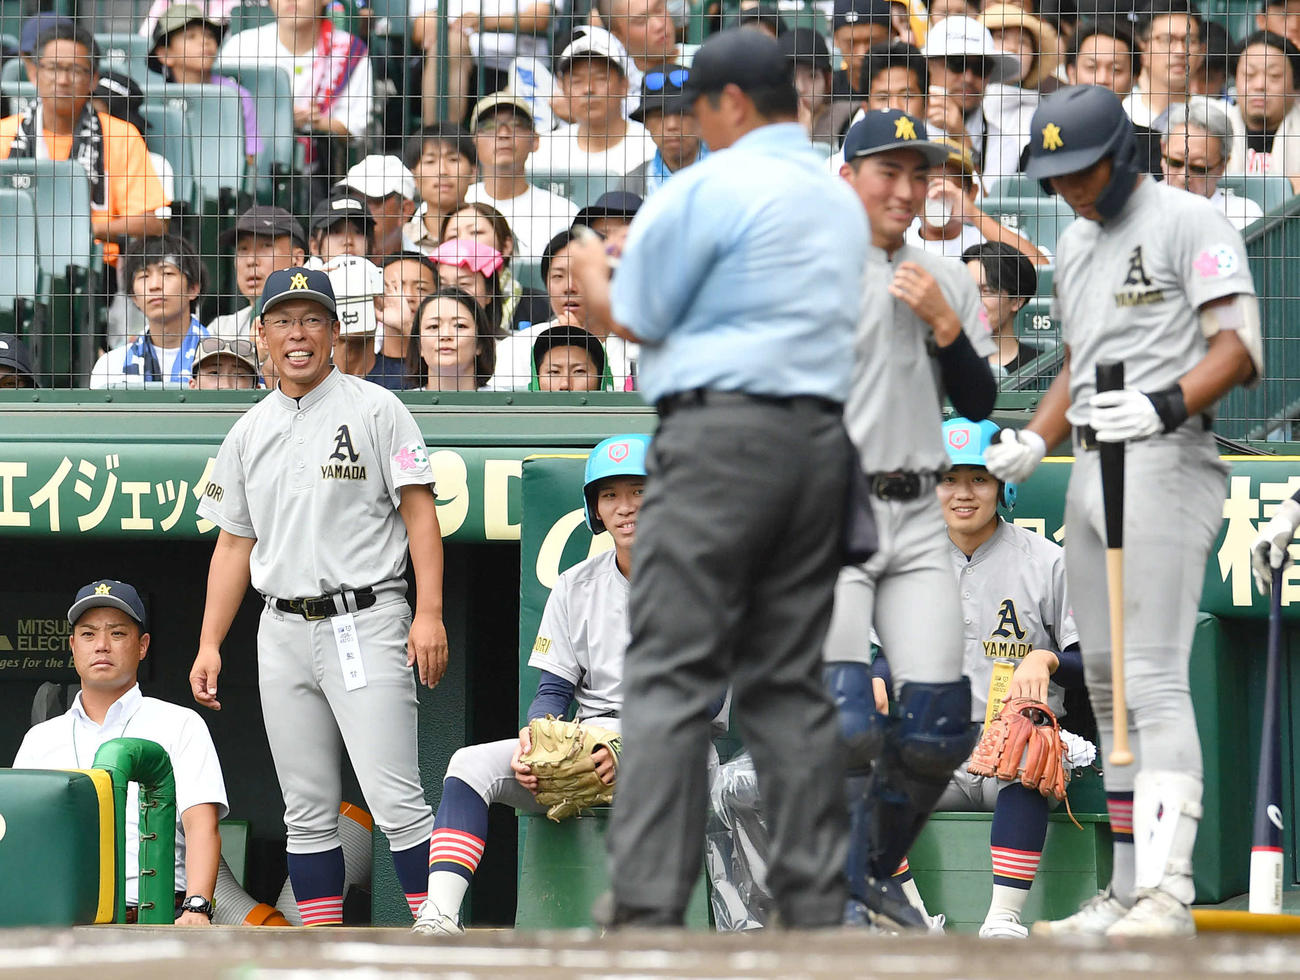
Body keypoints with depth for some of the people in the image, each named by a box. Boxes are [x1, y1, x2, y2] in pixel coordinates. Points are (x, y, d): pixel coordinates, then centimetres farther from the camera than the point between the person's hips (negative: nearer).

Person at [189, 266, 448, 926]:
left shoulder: (375, 410, 0)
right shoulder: (248, 434, 15)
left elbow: (419, 511, -4)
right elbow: (234, 543, 18)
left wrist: (429, 612, -15)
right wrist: (209, 644, 9)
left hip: (366, 624, -5)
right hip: (283, 634, 5)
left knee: (395, 802, -14)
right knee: (307, 814, 6)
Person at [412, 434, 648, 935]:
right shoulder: (575, 587, 13)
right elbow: (554, 690, 10)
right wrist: (534, 738, -15)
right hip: (588, 742, 5)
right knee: (473, 764, -16)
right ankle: (441, 913, -33)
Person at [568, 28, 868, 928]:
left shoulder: (709, 187, -6)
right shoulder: (841, 198, 17)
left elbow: (633, 319, 0)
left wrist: (591, 273, 22)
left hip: (722, 428, -7)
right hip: (822, 434, 7)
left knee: (671, 675, -8)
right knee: (789, 680, 9)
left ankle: (648, 905, -16)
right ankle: (816, 903, 4)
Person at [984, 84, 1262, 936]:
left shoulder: (1189, 221, -6)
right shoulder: (1075, 243, 20)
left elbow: (1239, 349, -14)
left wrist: (1162, 405, -29)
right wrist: (1035, 441, 13)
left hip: (1166, 460, -9)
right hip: (1091, 470, 9)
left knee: (1154, 679, -17)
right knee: (1106, 683, 8)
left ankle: (1168, 891, -23)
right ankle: (1129, 890, 12)